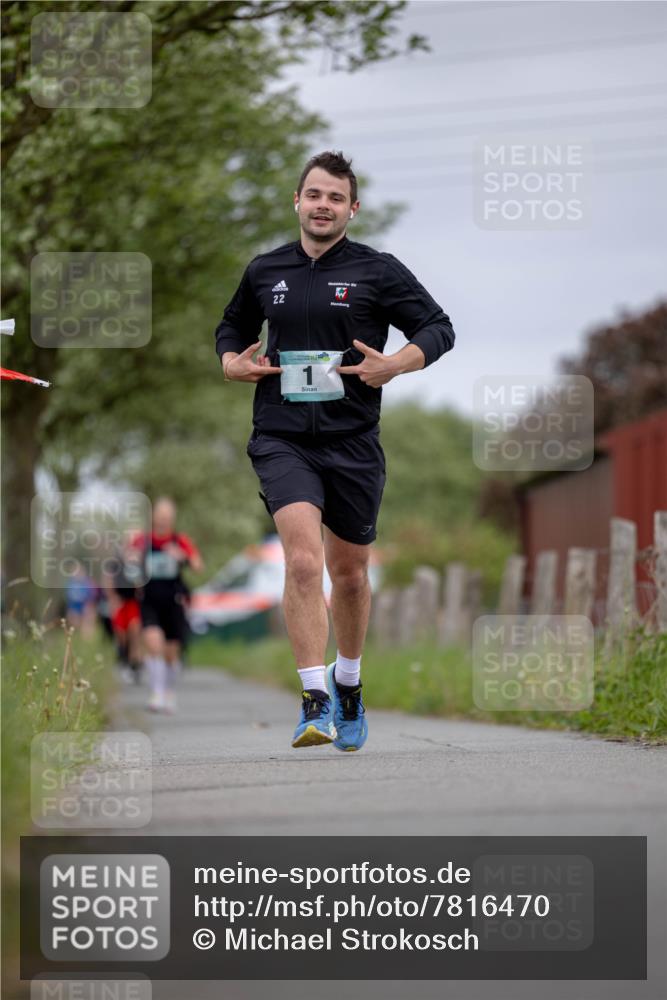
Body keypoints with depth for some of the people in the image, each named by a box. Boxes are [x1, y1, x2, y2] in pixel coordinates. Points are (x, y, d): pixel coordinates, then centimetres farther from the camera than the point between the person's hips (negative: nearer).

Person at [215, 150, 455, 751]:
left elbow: (439, 328, 2)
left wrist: (397, 364, -15)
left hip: (353, 442, 0)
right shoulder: (265, 272, 9)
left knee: (350, 574, 13)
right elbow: (233, 327, 26)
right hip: (282, 441, 0)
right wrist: (232, 362, 5)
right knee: (303, 561, -21)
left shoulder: (378, 271, 1)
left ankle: (348, 689, 37)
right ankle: (315, 703, -22)